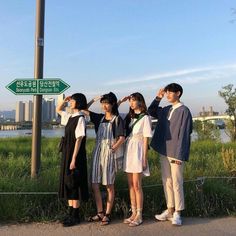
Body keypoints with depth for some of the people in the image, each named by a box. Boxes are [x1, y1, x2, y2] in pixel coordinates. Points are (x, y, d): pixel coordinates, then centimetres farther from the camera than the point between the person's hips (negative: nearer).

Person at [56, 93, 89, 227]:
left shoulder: (80, 119, -13)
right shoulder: (70, 117, 10)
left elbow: (79, 140, -18)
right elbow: (58, 110, 29)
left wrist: (73, 159, -20)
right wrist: (65, 100, 11)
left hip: (76, 155, -8)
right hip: (67, 154, 8)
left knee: (74, 185, -1)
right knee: (67, 184, 13)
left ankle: (75, 216, 11)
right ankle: (71, 214, 24)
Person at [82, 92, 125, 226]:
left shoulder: (117, 119, -1)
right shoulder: (100, 118, 14)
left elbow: (122, 138, -8)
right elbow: (84, 110, 19)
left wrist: (113, 148, -19)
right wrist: (94, 100, 10)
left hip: (110, 153, -5)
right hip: (98, 152, 5)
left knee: (109, 185, 3)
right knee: (95, 185, 5)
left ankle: (107, 214, 14)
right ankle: (100, 213, 19)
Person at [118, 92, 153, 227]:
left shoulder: (145, 118, -6)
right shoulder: (129, 117, 12)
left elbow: (146, 140, -8)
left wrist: (144, 159, -10)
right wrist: (120, 102, 6)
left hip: (137, 151, -6)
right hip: (128, 150, 6)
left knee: (137, 185, -2)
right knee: (130, 185, 10)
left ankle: (139, 216, 9)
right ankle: (134, 213, 20)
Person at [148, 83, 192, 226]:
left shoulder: (184, 111, -10)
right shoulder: (165, 110, 10)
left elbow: (183, 134, -14)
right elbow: (151, 112, 25)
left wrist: (179, 155, -17)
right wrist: (158, 98, 10)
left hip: (176, 153, -7)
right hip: (164, 152, 7)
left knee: (176, 183, 1)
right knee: (167, 182, 12)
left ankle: (177, 213, 12)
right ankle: (170, 210, 23)